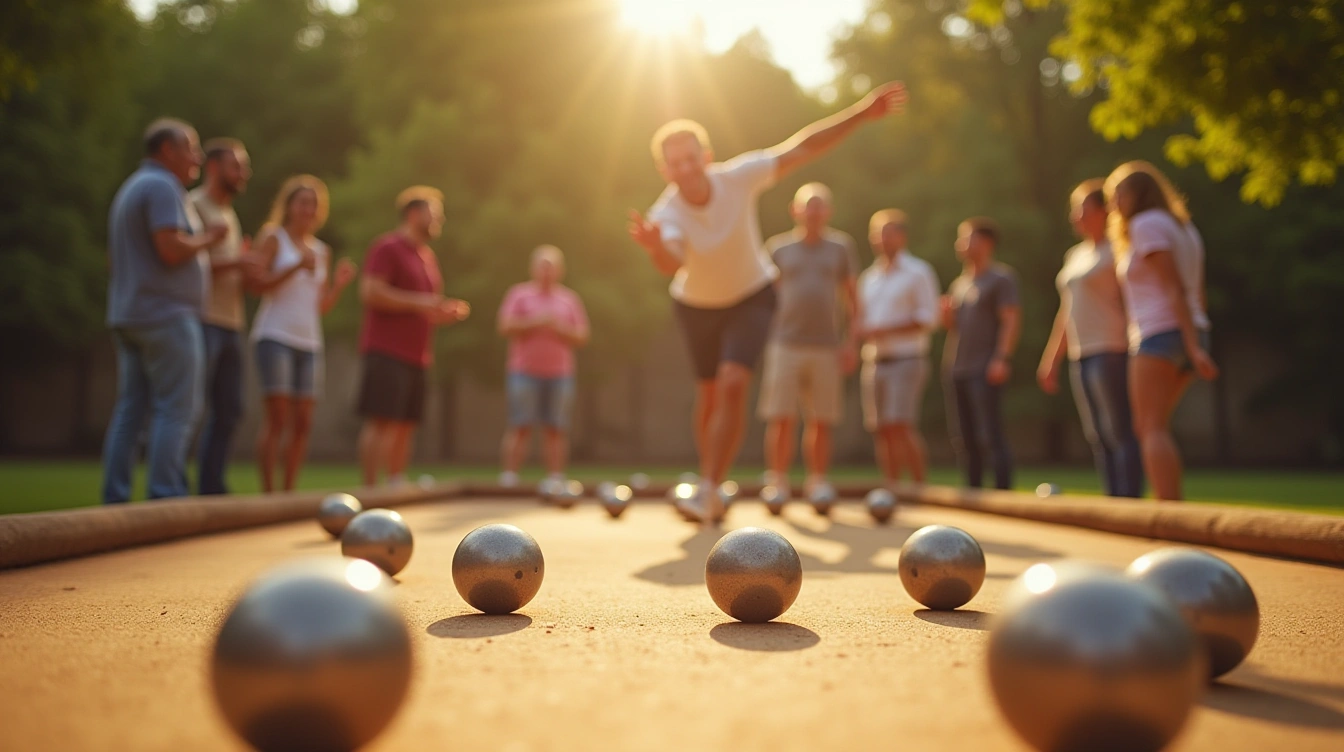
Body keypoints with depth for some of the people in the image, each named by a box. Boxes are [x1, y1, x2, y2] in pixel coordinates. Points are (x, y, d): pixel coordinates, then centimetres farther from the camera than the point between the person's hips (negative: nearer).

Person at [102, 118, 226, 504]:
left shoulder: (128, 188, 23)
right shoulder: (163, 186, -9)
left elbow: (113, 258, 25)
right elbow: (171, 249, -20)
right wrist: (207, 237, -4)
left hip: (127, 316, 10)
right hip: (166, 315, -10)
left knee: (130, 410, 7)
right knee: (177, 410, -8)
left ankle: (114, 500, 7)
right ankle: (166, 496, -11)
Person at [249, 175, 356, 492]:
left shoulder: (321, 251, 19)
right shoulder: (274, 237, 4)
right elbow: (259, 284, -8)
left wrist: (339, 283, 2)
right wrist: (297, 266, -17)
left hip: (310, 343, 6)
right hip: (275, 336, -6)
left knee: (303, 424, 2)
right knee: (277, 419, -11)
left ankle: (289, 492, 9)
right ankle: (267, 493, -8)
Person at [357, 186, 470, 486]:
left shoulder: (427, 256, 22)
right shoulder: (388, 247, -5)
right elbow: (370, 291, -16)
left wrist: (449, 311, 9)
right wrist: (418, 301, -16)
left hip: (415, 356, 9)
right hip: (387, 352, -9)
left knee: (405, 427, 7)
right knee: (382, 423, -13)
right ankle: (370, 490, -12)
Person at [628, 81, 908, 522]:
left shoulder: (737, 177, -25)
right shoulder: (666, 216, -29)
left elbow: (803, 148, -22)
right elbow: (670, 263, -50)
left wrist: (862, 113, -27)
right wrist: (654, 247, -74)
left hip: (751, 296, -1)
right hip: (696, 305, 1)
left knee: (733, 384, -20)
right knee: (708, 397, 7)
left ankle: (707, 491, -16)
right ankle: (713, 494, 26)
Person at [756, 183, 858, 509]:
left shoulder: (840, 246, 11)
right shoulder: (778, 247, 8)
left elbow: (850, 295, 13)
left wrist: (852, 341, 5)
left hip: (827, 347, 1)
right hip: (785, 345, -1)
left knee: (821, 421, 2)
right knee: (781, 418, -6)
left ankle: (817, 482, 12)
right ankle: (777, 481, 2)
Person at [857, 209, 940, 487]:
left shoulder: (918, 272, -1)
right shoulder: (869, 277, 19)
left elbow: (928, 318, -9)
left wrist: (884, 330, -16)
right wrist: (861, 331, 0)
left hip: (906, 360, -6)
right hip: (874, 360, 6)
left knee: (900, 425, -16)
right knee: (881, 430, 2)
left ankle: (921, 486, -8)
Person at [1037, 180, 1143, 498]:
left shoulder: (1116, 250, -4)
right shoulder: (1075, 255, 20)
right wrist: (1051, 360, 23)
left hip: (1110, 352, -8)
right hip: (1080, 355, 9)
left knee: (1119, 432, -10)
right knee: (1096, 436, 7)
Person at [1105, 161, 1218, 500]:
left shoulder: (1146, 224, -7)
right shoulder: (1182, 227, 22)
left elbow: (1176, 288, -15)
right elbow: (1198, 295, 21)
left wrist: (1193, 346, -20)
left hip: (1159, 335, -10)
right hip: (1190, 335, 10)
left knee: (1154, 429, -14)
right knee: (1144, 429, 14)